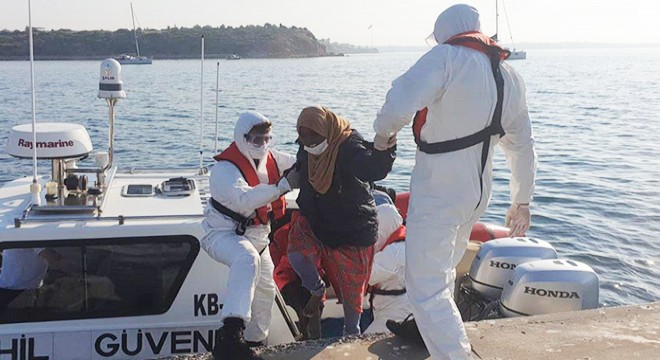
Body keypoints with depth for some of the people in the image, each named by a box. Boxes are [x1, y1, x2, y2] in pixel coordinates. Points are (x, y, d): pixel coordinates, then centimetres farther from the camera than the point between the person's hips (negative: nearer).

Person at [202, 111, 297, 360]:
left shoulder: (271, 159, 0)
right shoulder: (225, 168, -24)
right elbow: (244, 200, -40)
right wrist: (283, 185, -46)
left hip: (257, 235, 9)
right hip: (224, 233, -9)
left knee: (265, 288, 21)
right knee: (247, 259, -41)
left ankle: (254, 340, 44)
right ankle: (230, 334, -50)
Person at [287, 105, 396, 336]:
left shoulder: (350, 146, -25)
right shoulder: (306, 149, -3)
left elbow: (373, 169, -44)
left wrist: (385, 148, -61)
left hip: (352, 230, -5)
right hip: (315, 221, 5)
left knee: (351, 288, 6)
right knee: (296, 254, -21)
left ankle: (351, 332, 32)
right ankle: (317, 290, 11)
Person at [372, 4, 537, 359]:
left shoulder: (446, 58, -16)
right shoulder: (510, 77, 8)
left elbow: (398, 106, -30)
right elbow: (524, 147, 15)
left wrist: (382, 132, -8)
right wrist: (522, 201, 26)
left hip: (438, 192, -8)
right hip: (477, 192, 9)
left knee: (427, 289, -3)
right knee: (442, 270, 28)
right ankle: (432, 330, 48)